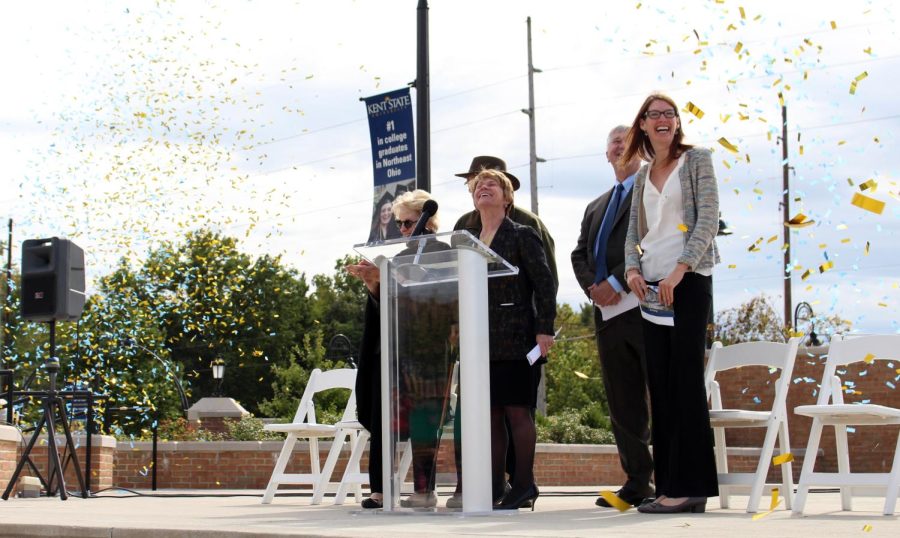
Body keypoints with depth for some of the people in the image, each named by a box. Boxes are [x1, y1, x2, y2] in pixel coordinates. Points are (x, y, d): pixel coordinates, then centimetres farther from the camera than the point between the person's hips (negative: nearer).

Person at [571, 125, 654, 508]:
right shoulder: (596, 208, 26)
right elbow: (580, 256, 19)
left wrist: (617, 282, -17)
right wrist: (594, 287, -2)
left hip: (644, 305, -7)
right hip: (608, 313, 7)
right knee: (622, 404, 7)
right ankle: (637, 483, 12)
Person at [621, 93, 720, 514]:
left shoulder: (696, 160, 1)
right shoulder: (642, 174, 17)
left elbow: (708, 220, -7)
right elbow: (634, 230, 16)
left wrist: (679, 271, -17)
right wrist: (632, 269, -4)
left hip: (688, 282, -6)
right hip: (651, 287, 6)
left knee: (686, 382, -8)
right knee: (660, 385, 4)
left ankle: (689, 486, -8)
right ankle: (668, 486, 6)